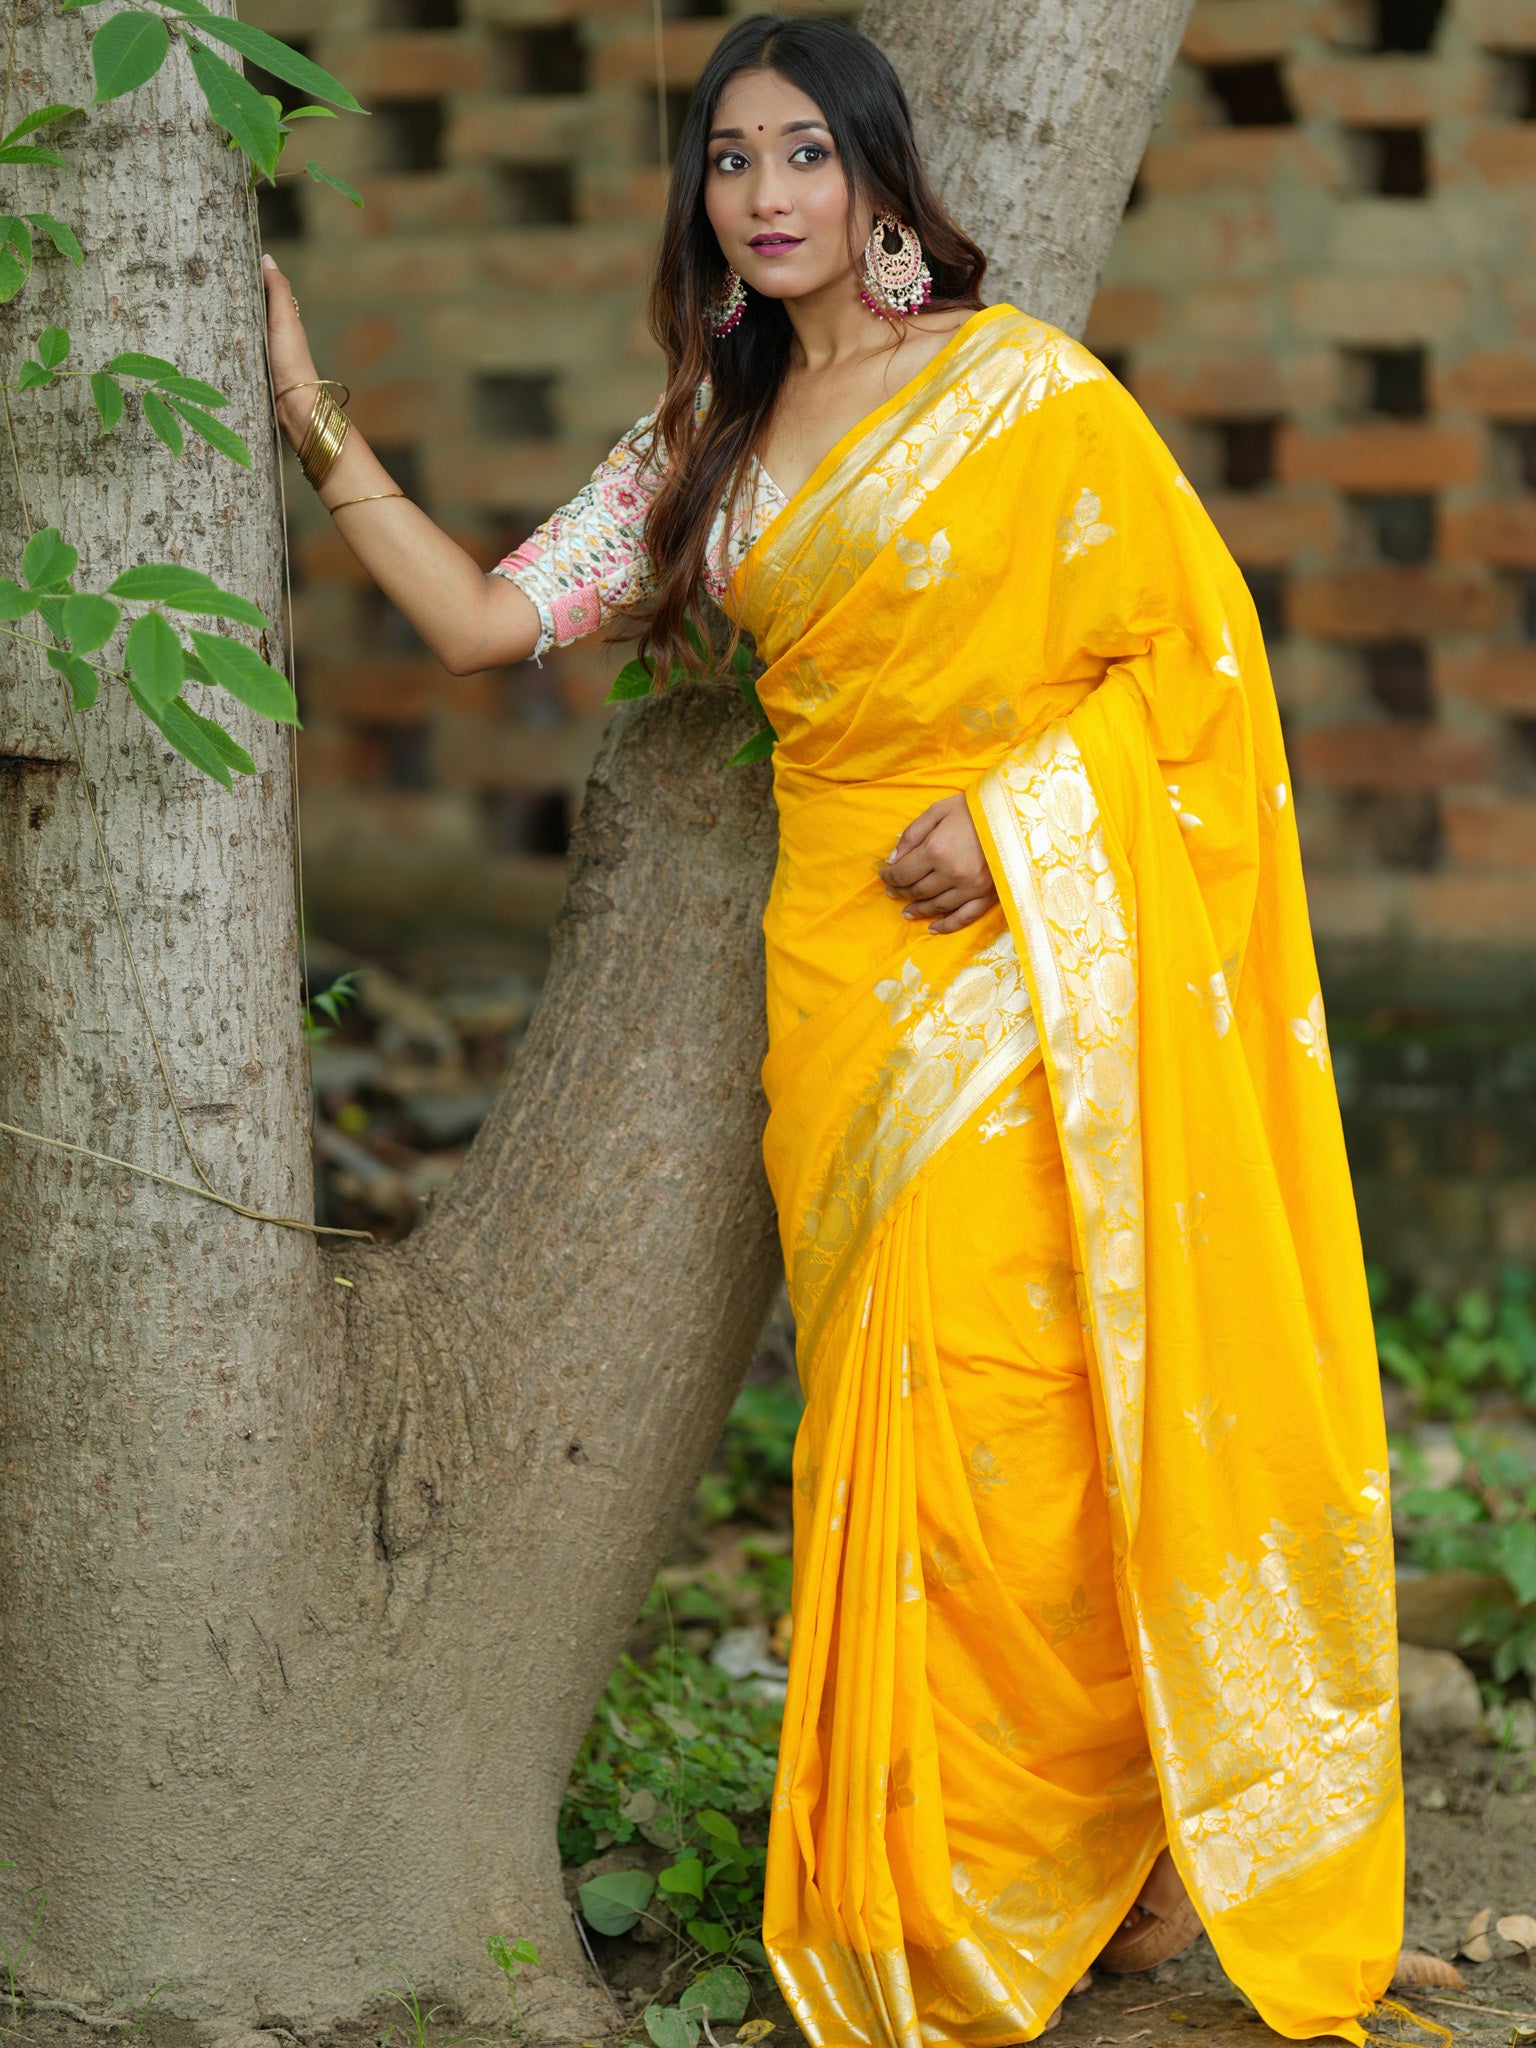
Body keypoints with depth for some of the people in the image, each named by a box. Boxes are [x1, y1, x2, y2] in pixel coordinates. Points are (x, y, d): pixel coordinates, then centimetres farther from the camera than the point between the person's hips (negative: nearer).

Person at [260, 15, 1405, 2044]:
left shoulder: (1020, 387, -2)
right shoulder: (707, 442, 14)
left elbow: (1194, 640, -3)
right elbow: (485, 618, 12)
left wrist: (1013, 808, -13)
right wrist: (315, 424, 8)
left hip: (1033, 949, -5)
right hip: (845, 959, 5)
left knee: (1022, 1399, -9)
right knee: (892, 1409, 3)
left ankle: (1098, 1847, 6)